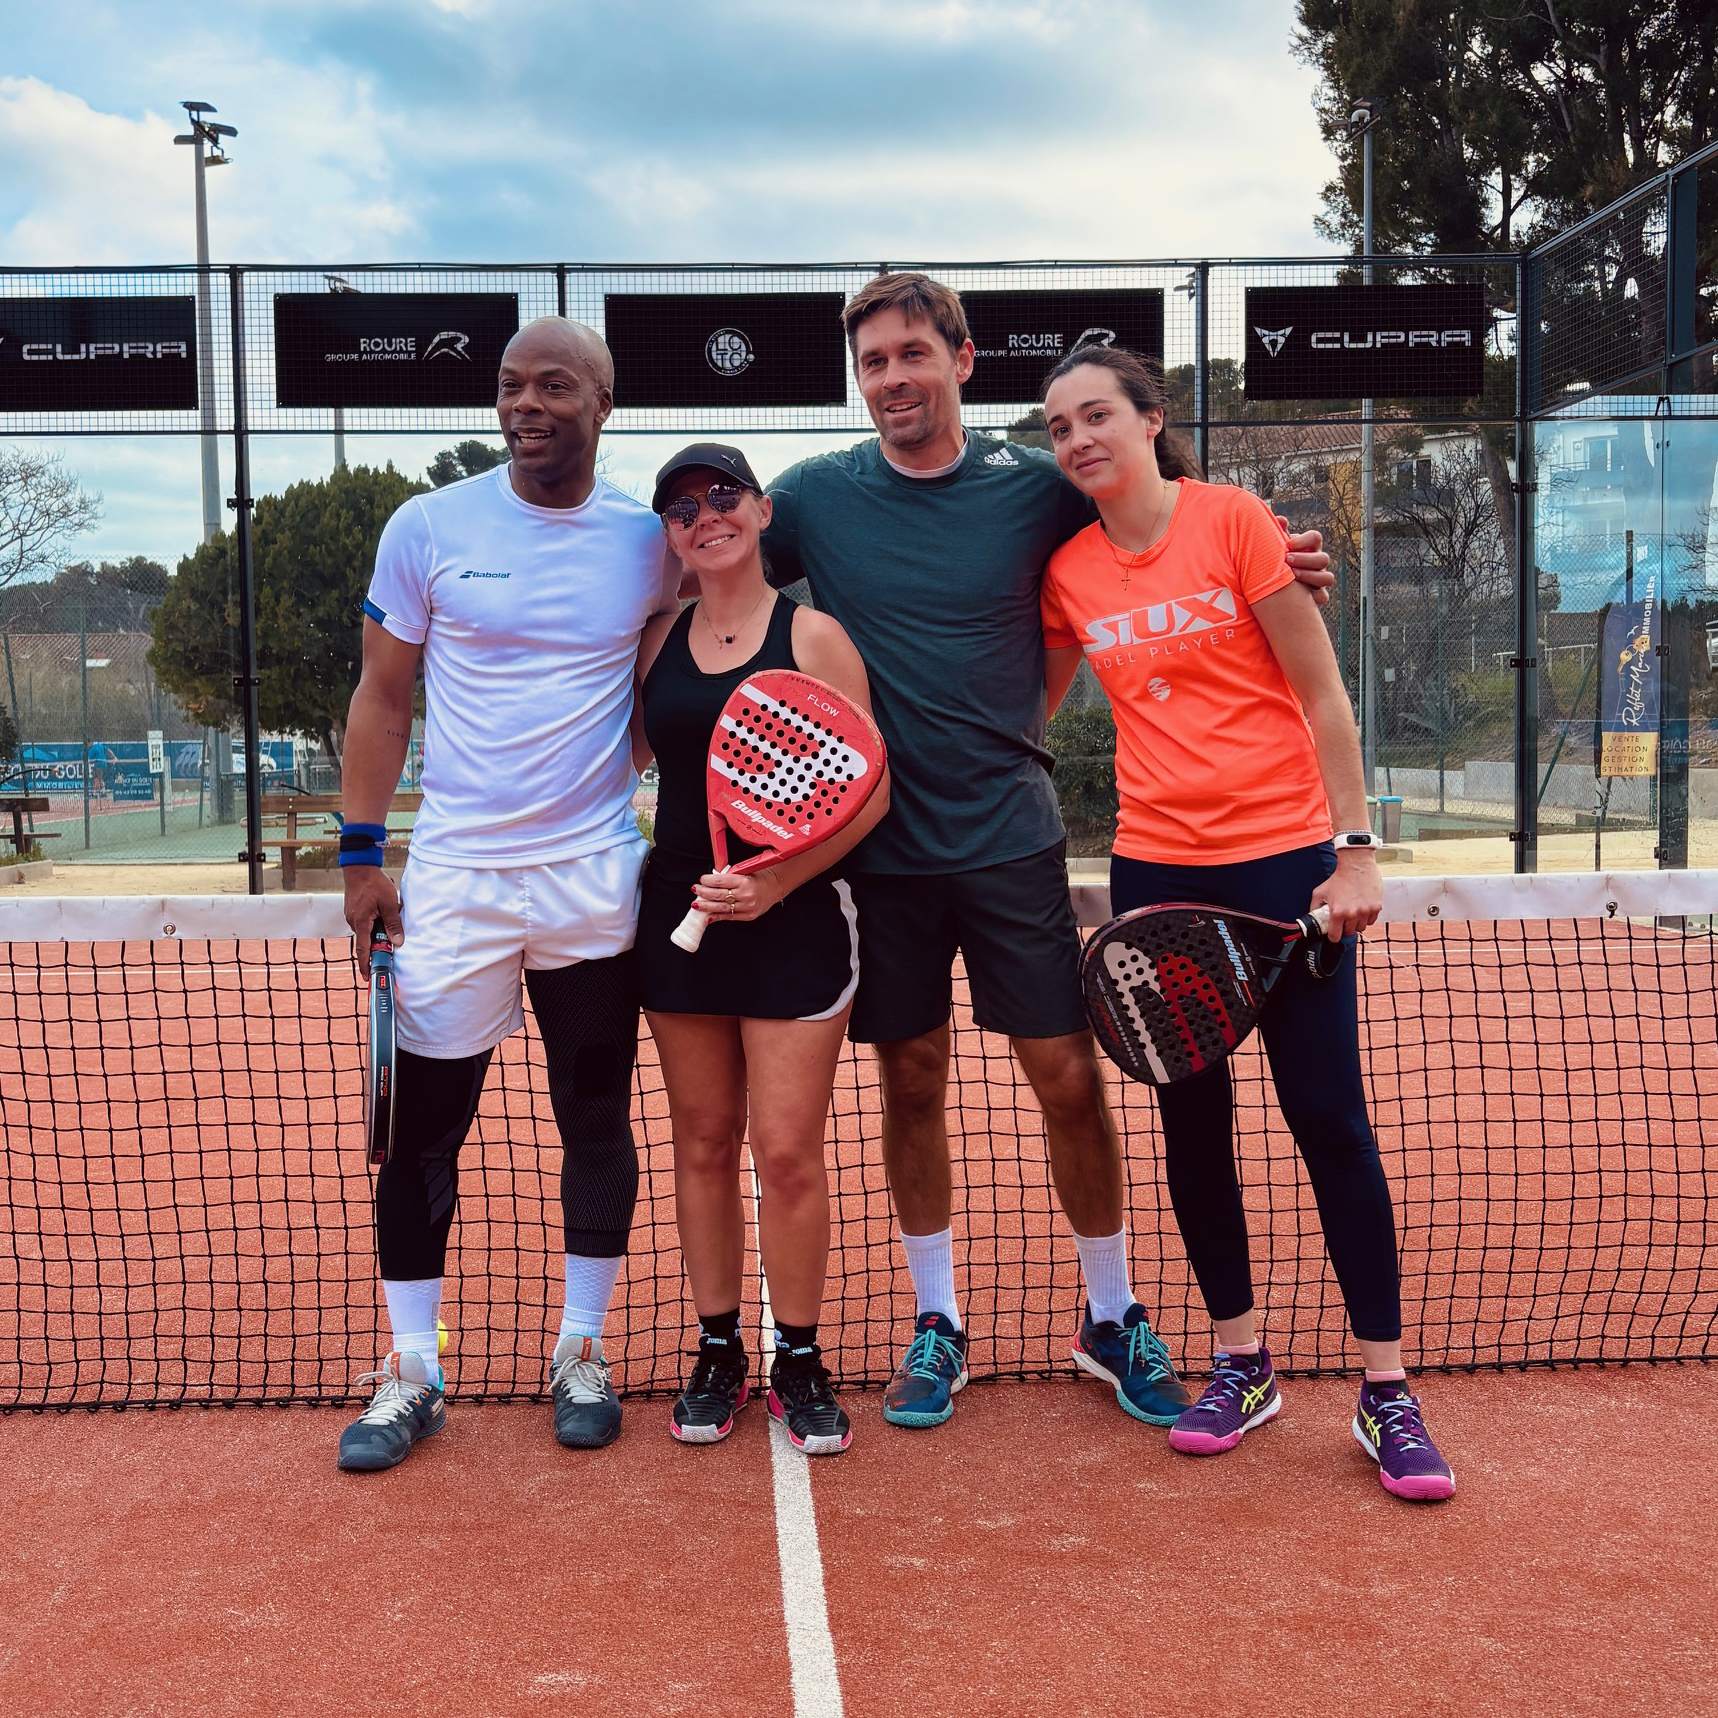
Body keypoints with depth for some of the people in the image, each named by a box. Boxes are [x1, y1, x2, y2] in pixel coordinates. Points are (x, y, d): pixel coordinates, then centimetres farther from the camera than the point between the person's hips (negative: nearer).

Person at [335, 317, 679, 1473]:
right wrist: (363, 855, 1)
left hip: (595, 882, 1)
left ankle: (583, 1354, 24)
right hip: (452, 878, -1)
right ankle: (411, 1372, 16)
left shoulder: (649, 541, 2)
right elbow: (383, 696, 5)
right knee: (421, 1126, 2)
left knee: (598, 1121, 8)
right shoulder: (428, 528, -1)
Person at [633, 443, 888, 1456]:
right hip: (681, 912, 4)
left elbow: (870, 793, -7)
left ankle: (801, 1364, 13)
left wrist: (777, 880, -17)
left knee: (787, 1149, -3)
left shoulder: (814, 636, -4)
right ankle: (718, 1354, 22)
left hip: (795, 918, -4)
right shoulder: (659, 642, 9)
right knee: (705, 1143, 9)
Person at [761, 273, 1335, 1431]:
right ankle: (937, 1323, 27)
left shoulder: (1036, 488, 0)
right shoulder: (815, 497, 1)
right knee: (912, 1084, 9)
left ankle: (1113, 1317, 22)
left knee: (1069, 1077, 1)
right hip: (880, 844, 1)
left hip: (1011, 835, -1)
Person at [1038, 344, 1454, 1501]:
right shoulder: (1068, 571, 5)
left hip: (1284, 859, -4)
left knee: (1330, 1120, -2)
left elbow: (1322, 695, -5)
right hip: (1157, 871, 4)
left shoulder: (1234, 520, -6)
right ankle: (1242, 1365, 24)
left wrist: (1357, 849, -10)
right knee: (1194, 1125, 9)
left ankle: (1386, 1392, 10)